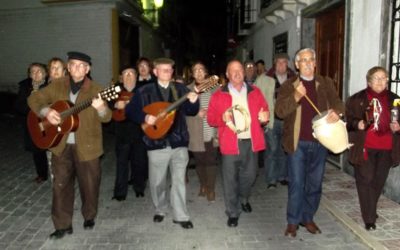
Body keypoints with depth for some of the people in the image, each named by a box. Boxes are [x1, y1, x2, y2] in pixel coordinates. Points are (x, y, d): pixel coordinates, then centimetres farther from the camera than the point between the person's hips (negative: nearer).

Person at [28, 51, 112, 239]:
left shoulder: (95, 90, -8)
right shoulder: (57, 86, 3)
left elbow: (106, 118, -15)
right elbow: (34, 99, 8)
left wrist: (101, 108, -40)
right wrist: (46, 111, -13)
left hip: (87, 146, -2)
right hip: (61, 145, 3)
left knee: (89, 185, 10)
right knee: (61, 185, 8)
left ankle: (89, 217, 34)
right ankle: (62, 225, 22)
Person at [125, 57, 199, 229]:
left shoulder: (181, 89, 6)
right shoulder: (145, 91, 1)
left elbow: (191, 112, 2)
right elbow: (130, 110, 1)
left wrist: (193, 102, -18)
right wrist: (144, 118, -15)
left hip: (179, 142, 1)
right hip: (157, 144, -1)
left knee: (179, 180, 4)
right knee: (157, 182, 11)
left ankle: (181, 216, 14)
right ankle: (160, 210, 33)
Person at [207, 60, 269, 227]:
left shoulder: (254, 92, 8)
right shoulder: (219, 95, -1)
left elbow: (264, 111, 14)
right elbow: (210, 118, 0)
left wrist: (264, 117, -9)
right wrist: (222, 118, -21)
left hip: (251, 141, 3)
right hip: (230, 142, -3)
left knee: (249, 175, 16)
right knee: (230, 178, 3)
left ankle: (243, 199, 46)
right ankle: (232, 213, 18)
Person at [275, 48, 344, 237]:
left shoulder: (325, 83, 8)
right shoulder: (288, 85, -1)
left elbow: (337, 101, 2)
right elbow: (279, 111, -11)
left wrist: (336, 111, -22)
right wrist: (296, 97, -28)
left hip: (320, 142, 3)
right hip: (297, 142, -3)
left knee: (315, 184, 12)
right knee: (296, 183, 1)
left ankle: (308, 218, 28)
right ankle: (293, 221, 14)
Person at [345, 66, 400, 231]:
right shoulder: (357, 99, -1)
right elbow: (348, 119, 2)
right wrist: (357, 124, -18)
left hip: (386, 149, 4)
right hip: (365, 147, -3)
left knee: (378, 181, 13)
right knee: (365, 181, -3)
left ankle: (370, 212, 35)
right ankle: (369, 218, 6)